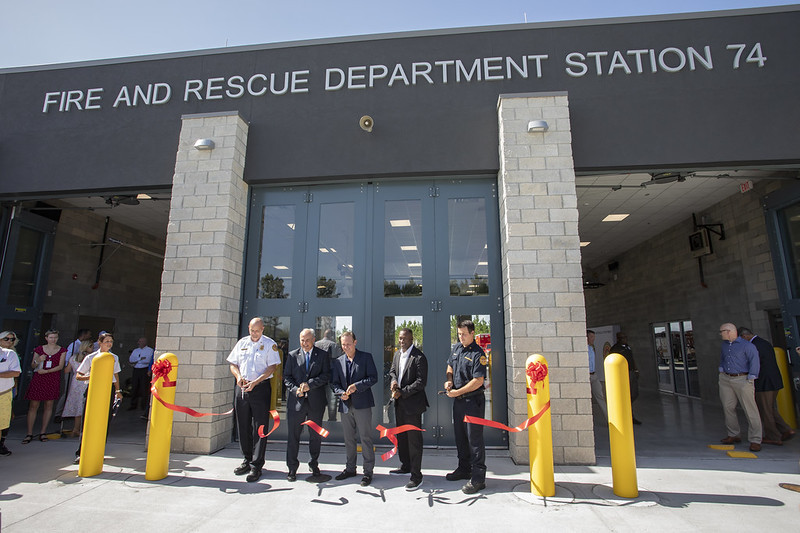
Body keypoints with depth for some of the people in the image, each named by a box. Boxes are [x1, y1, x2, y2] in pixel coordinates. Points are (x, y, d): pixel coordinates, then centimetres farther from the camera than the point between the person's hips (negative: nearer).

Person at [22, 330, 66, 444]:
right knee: (33, 406, -2)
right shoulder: (39, 349, 8)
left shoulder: (62, 350, 6)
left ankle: (43, 432, 11)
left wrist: (46, 371, -13)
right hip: (38, 379, 0)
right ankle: (29, 433, 5)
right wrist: (38, 361, -13)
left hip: (53, 380, 0)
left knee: (49, 405, 2)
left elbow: (60, 366, -1)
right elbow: (32, 366, 8)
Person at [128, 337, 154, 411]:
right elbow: (131, 359, 4)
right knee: (135, 388, 6)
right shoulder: (135, 350, 18)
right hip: (136, 370, 5)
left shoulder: (150, 350, 0)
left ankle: (145, 406, 5)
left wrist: (136, 360, -4)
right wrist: (141, 358, -8)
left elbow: (147, 361, -12)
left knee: (145, 389, -3)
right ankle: (133, 405, 17)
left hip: (145, 371, -5)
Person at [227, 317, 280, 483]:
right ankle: (247, 460, 28)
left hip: (260, 388, -5)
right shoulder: (242, 342, 12)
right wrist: (238, 376, -5)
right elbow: (233, 363, 15)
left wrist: (255, 382, -17)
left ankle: (256, 465, 6)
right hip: (242, 388, 5)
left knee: (260, 428, -2)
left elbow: (272, 366, -8)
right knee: (243, 426, 12)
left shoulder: (270, 344, -2)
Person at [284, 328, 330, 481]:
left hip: (316, 401, 0)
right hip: (296, 401, 1)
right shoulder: (292, 355, 8)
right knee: (293, 435, 5)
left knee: (315, 435, 11)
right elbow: (286, 377, 5)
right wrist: (295, 389, -11)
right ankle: (292, 468, 19)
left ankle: (314, 464, 28)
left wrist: (310, 384, -16)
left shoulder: (323, 355, 4)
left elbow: (326, 375, -4)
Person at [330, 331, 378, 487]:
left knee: (365, 438, -1)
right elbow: (335, 383, 12)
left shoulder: (366, 357, -2)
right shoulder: (338, 362, 11)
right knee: (348, 439, 15)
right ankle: (350, 468, 30)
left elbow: (373, 378, -7)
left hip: (362, 404, -4)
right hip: (346, 405, 5)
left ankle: (368, 472, 10)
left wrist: (356, 386, -17)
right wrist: (341, 393, -8)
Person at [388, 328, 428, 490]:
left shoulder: (419, 357, -18)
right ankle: (405, 466, 38)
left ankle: (416, 476, 10)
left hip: (412, 403, -8)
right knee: (401, 436, 21)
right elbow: (392, 370, 19)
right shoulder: (397, 354, 7)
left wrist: (402, 392, -20)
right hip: (399, 403, 8)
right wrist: (393, 380, -3)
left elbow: (421, 382, -20)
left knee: (414, 439, -1)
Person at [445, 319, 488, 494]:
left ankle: (478, 478, 8)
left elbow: (478, 381, -21)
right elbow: (450, 367, 21)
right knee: (460, 437, 18)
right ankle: (464, 469, 34)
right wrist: (449, 380, 1)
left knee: (474, 439, -1)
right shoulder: (457, 348, 8)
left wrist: (457, 392, -17)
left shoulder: (478, 354, -16)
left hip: (473, 400, -8)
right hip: (458, 400, 8)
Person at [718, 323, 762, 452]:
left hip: (742, 379, -6)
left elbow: (754, 361, -12)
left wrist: (750, 380, -14)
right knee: (728, 407, 7)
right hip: (725, 379, 7)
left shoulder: (746, 345, -7)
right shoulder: (724, 345, 14)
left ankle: (755, 440, -1)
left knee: (750, 409, -5)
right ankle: (733, 435, 16)